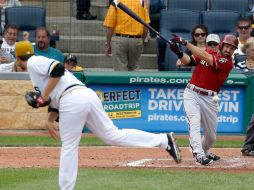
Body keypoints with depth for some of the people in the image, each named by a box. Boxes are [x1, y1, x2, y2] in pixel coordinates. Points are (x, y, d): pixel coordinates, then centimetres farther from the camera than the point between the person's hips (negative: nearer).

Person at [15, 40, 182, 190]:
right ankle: (164, 140, -2)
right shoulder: (41, 65, 34)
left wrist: (44, 96, -7)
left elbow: (58, 68, -14)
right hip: (88, 95, 9)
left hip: (73, 99, -9)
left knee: (69, 147, 2)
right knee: (114, 135, 5)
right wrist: (50, 120, 17)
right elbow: (55, 102, 32)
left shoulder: (34, 62, 6)